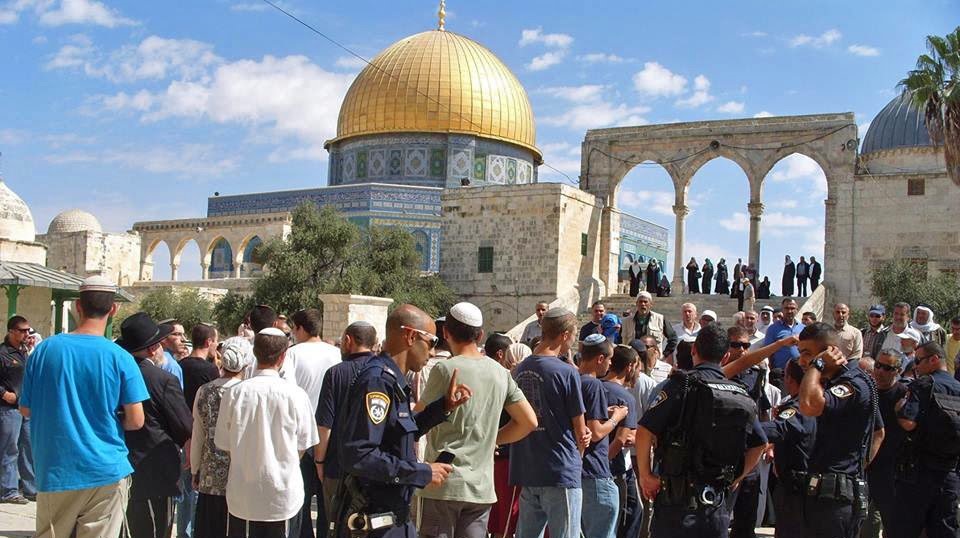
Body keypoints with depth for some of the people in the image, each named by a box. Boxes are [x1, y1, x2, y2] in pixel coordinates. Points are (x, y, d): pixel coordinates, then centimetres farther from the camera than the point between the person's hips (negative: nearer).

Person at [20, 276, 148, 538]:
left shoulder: (44, 349, -2)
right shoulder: (120, 358, -9)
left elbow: (26, 410, 7)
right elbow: (136, 421, -9)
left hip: (54, 470, 2)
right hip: (105, 469, -2)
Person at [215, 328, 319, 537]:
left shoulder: (234, 394, -9)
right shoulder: (295, 394, -11)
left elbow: (224, 445, 1)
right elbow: (302, 447, -1)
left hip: (243, 494, 1)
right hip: (285, 495, -1)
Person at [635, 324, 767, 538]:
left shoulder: (682, 385, -10)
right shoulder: (740, 395, 8)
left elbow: (644, 431, -16)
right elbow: (759, 445, 16)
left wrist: (646, 475, -5)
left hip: (677, 497, -5)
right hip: (717, 501, 5)